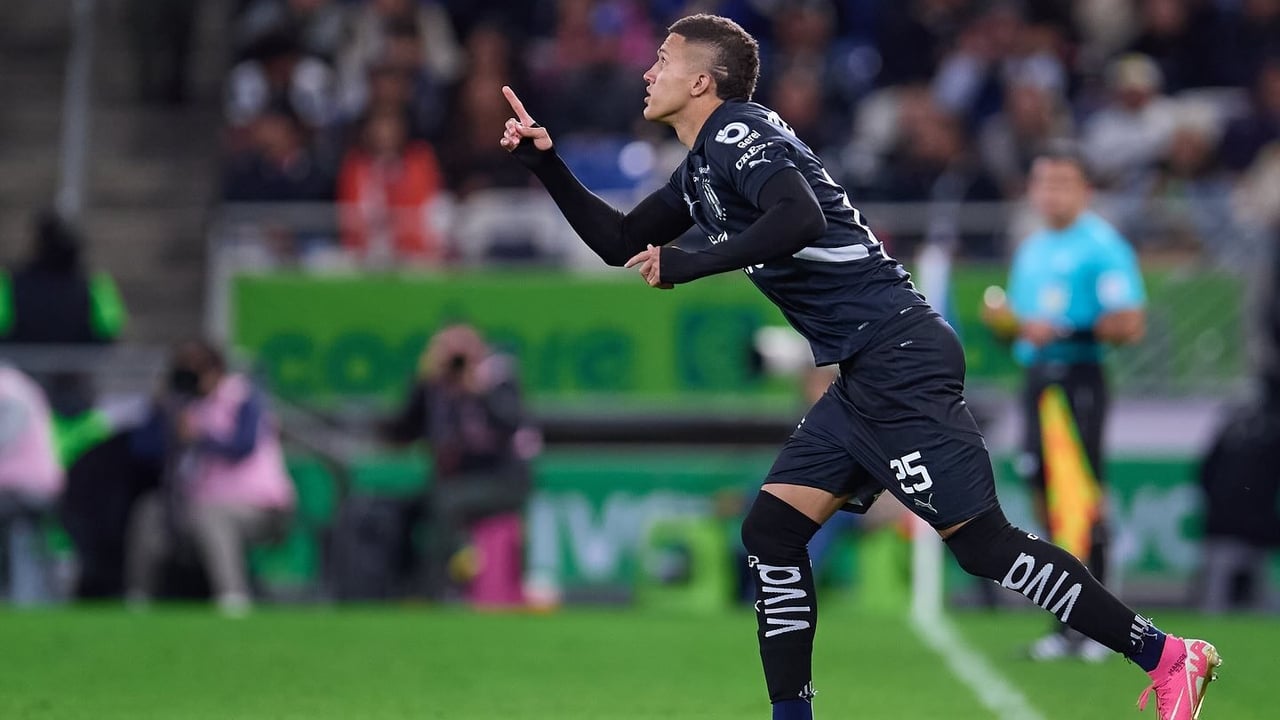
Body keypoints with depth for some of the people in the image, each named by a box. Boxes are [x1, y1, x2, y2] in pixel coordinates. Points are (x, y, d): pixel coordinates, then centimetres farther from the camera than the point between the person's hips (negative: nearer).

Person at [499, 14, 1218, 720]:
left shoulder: (737, 130, -8)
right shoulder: (701, 168, 21)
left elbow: (800, 218, -27)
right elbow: (622, 244, 28)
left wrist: (688, 264, -22)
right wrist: (546, 163, 21)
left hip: (901, 361, -10)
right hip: (863, 376, 10)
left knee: (983, 542, -11)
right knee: (773, 532, 5)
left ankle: (1166, 656, -7)